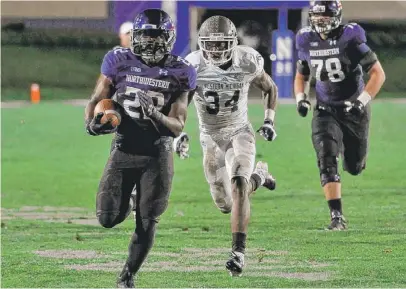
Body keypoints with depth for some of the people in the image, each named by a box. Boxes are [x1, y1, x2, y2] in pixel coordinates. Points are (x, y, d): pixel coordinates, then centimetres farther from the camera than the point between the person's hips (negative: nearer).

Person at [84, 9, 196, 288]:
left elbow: (178, 127, -7)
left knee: (146, 222, 1)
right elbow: (96, 101, 3)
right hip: (124, 150, 1)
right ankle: (126, 202, 34)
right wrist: (93, 123, -19)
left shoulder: (180, 72, -5)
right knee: (108, 218, -2)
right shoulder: (119, 61, -4)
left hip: (157, 154, -1)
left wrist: (156, 115, -27)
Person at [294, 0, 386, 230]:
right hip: (326, 111, 2)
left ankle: (354, 156, 49)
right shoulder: (307, 42, -2)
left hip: (354, 110, -2)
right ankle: (337, 217, -17)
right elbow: (301, 76, 16)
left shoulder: (350, 40, -17)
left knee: (354, 167, 9)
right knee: (327, 161, -17)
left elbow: (378, 74, -14)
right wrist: (301, 98, -3)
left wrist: (362, 101, -24)